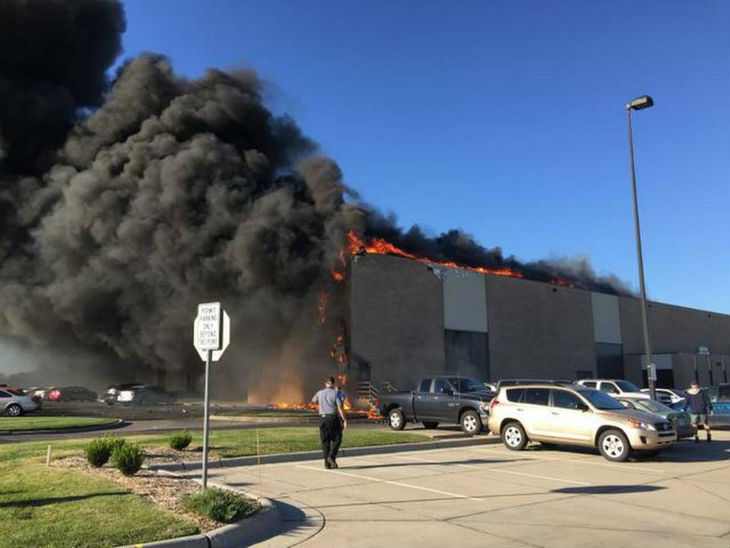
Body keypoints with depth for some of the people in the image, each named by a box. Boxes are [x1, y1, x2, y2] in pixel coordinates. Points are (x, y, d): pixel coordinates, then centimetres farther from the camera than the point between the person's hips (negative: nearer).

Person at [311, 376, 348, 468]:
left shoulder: (320, 393, 7)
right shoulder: (335, 393, -4)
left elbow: (313, 401, 28)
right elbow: (340, 408, -10)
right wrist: (345, 420, -5)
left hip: (322, 418, 3)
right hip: (333, 418, -3)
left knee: (325, 441, 8)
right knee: (336, 439, 10)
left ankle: (327, 463, 7)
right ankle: (331, 456, -7)